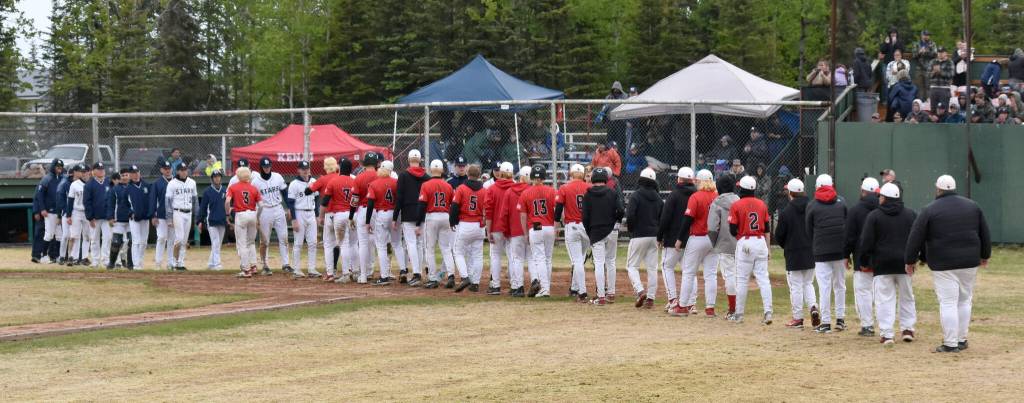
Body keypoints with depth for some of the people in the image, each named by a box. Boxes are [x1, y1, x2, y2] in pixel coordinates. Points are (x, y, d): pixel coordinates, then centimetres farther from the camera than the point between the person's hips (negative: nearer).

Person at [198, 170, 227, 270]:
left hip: (222, 221, 4)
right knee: (215, 242, -12)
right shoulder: (207, 192, -1)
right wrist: (200, 221, -4)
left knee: (218, 243, 8)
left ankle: (211, 263, 18)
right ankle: (216, 263, -15)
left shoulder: (225, 191, 7)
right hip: (211, 221, -4)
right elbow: (202, 207, 0)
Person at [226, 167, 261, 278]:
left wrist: (228, 215, -2)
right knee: (251, 242, 22)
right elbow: (260, 205, 0)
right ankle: (253, 266, 18)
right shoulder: (254, 188, 5)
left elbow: (227, 201, -13)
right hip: (253, 214, 3)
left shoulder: (233, 187, 0)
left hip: (240, 215, -3)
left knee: (242, 244, 2)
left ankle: (246, 270, -1)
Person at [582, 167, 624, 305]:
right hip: (611, 231, 2)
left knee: (599, 264, -1)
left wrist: (589, 234, 8)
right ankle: (610, 292, 17)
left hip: (595, 233, -2)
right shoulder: (612, 193, 1)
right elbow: (621, 211, -8)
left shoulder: (588, 195, -1)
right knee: (609, 261, 18)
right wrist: (614, 220, 12)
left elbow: (585, 217, -3)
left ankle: (601, 296, -4)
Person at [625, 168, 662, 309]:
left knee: (632, 265, 4)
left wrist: (630, 229, -1)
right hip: (654, 236, 5)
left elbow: (630, 216, -18)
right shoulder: (658, 198, 7)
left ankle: (640, 291, -16)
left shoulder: (636, 196, -10)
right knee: (652, 268, 8)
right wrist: (659, 235, 15)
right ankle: (650, 298, 7)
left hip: (639, 235, -5)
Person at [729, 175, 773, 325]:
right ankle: (768, 312, -7)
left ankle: (739, 315, 10)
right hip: (761, 242, 3)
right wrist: (768, 249, 15)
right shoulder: (762, 204, 7)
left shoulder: (736, 206, -5)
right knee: (763, 278, 2)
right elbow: (767, 229, 10)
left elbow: (733, 230, -7)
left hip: (744, 243, -3)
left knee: (742, 280, 4)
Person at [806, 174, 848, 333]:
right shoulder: (841, 202, 6)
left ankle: (826, 322, -4)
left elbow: (809, 231, 5)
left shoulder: (812, 206, -1)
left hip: (821, 252, -3)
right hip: (840, 250, 3)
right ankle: (840, 319, 16)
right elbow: (849, 227, 6)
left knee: (824, 287, -2)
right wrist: (847, 252, 11)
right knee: (840, 285, 13)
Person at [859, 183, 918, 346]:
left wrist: (864, 260, 5)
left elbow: (866, 241, -5)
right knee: (907, 297, 17)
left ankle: (886, 333, -7)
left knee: (885, 299, -2)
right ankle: (907, 329, 19)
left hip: (882, 264, -3)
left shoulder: (874, 216, -4)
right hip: (905, 264, 3)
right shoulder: (911, 215, 7)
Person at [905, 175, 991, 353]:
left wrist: (910, 261, 7)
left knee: (948, 303, -4)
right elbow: (984, 234, 15)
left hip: (943, 265, -4)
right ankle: (962, 340, 19)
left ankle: (950, 344, -5)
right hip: (970, 263, 4)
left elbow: (915, 238, -4)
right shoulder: (973, 206, 8)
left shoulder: (929, 210, -5)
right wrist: (985, 256, 27)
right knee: (965, 300, 15)